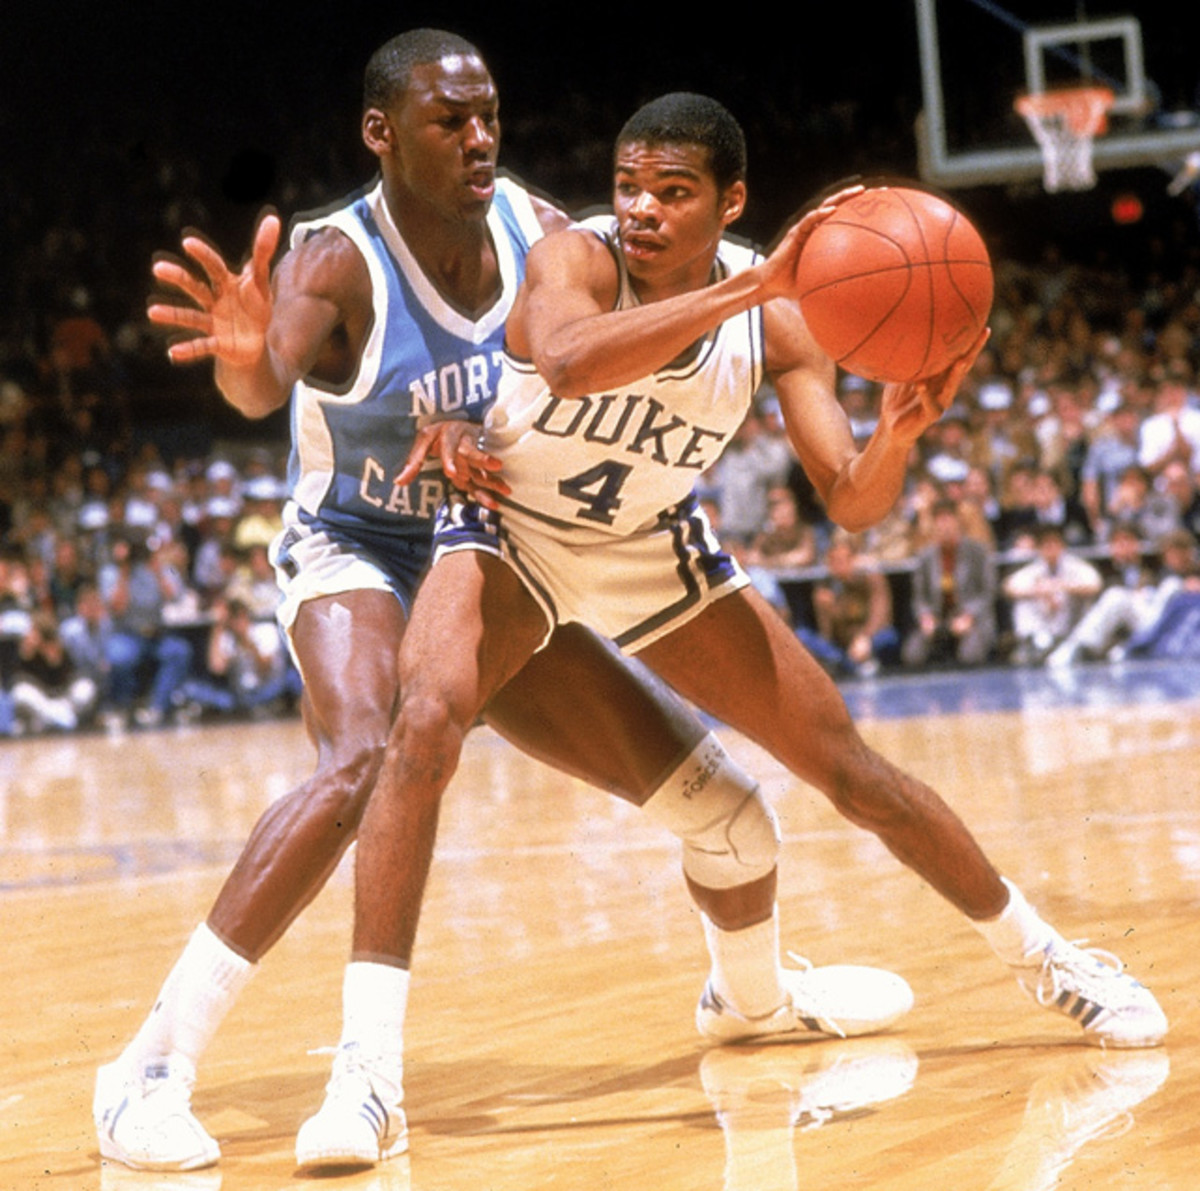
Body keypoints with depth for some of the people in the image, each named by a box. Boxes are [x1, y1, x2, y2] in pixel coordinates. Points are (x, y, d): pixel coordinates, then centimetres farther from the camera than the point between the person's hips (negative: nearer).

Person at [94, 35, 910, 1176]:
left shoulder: (537, 229, -8)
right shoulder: (339, 259, -23)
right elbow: (266, 383, -43)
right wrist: (245, 357, -69)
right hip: (355, 562, -5)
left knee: (723, 803, 7)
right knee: (365, 761, -39)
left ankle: (757, 996, 42)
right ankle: (150, 1070, -37)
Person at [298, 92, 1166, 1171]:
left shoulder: (776, 318, -16)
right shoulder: (575, 258, -27)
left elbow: (852, 503, -17)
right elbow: (567, 362, -51)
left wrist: (900, 434, -39)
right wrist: (745, 288, -56)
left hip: (654, 551, 3)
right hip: (510, 534, -3)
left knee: (852, 769, 4)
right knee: (427, 724, -33)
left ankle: (1047, 960, 26)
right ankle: (367, 1063, -31)